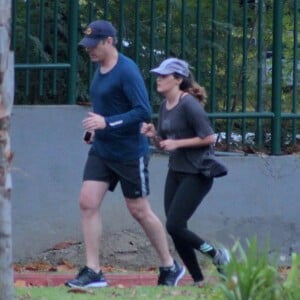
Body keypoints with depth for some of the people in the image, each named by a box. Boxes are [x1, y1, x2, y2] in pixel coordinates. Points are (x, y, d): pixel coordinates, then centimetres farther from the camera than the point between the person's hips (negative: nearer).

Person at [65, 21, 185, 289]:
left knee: (139, 211, 3)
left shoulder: (127, 71, -18)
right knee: (88, 203, -5)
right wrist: (95, 128, 9)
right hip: (101, 150, 8)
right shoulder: (100, 69, 8)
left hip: (129, 153, -8)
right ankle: (93, 272, -2)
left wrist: (107, 123, -28)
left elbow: (144, 112, -23)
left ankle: (170, 267, 20)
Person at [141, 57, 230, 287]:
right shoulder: (165, 106, 10)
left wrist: (177, 143, -19)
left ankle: (217, 255, 5)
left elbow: (209, 138, -19)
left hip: (197, 174, -9)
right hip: (175, 173, 9)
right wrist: (153, 135, -3)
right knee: (175, 231, 5)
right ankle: (198, 280, 14)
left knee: (174, 226, -14)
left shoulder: (189, 104, -15)